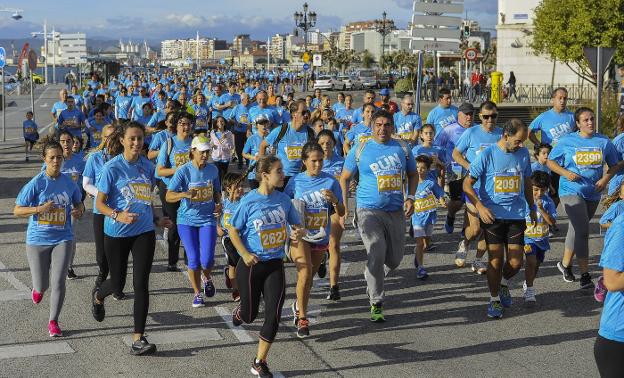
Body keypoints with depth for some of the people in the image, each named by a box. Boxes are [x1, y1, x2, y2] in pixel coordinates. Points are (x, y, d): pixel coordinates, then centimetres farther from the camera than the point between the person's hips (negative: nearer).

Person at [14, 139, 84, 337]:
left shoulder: (69, 182, -1)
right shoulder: (36, 184, -11)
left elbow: (78, 203, 16)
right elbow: (17, 210, -8)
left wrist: (79, 211, -8)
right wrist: (39, 209, -23)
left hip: (62, 239, 1)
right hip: (37, 239, -1)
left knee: (58, 282, -8)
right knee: (42, 286, 8)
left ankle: (53, 322, 11)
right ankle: (38, 288, 47)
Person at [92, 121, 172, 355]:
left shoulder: (147, 166, 2)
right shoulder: (113, 167, -11)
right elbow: (99, 203, -10)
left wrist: (156, 220, 14)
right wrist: (118, 216, -26)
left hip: (144, 233, 3)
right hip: (116, 234, -2)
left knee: (141, 284, -6)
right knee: (118, 283, 12)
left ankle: (138, 338, 0)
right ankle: (98, 295, 50)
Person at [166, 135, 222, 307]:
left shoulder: (213, 169, 0)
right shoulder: (183, 171, -11)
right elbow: (168, 196, -17)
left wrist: (218, 203, -5)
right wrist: (184, 194, -37)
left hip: (207, 219, 2)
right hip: (187, 220, -2)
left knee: (207, 259, -9)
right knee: (194, 259, -3)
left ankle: (207, 279, 27)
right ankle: (197, 293, 18)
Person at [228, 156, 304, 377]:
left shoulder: (283, 200, -2)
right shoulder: (249, 201, -13)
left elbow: (297, 225, 10)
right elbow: (233, 231, -5)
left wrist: (299, 233, -13)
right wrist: (245, 254, -16)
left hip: (275, 265, 3)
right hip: (251, 265, -3)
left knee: (274, 315, -6)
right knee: (250, 315, 11)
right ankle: (241, 310, 51)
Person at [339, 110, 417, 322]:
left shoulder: (402, 148, 7)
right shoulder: (361, 150, 0)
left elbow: (412, 175, 18)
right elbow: (344, 178, 8)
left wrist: (410, 197, 2)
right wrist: (343, 205, 0)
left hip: (396, 211, 4)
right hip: (369, 210, -4)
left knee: (395, 258, 11)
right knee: (377, 254, -18)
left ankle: (373, 276, 44)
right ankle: (376, 304, -10)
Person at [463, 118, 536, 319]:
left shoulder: (523, 154, 5)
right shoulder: (487, 155, -8)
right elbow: (467, 184, -7)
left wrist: (532, 209, 24)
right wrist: (480, 206, -19)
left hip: (517, 215, 3)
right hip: (492, 215, -3)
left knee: (516, 262, 1)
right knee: (496, 260, -1)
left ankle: (504, 283, 33)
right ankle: (494, 299, 17)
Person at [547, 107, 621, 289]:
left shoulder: (604, 142, 2)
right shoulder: (567, 141, -5)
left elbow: (614, 165, 11)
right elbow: (550, 161, 2)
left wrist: (606, 179, -9)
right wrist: (565, 173, -15)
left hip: (593, 193, 4)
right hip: (571, 191, -4)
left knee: (576, 230, 18)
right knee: (582, 231, -16)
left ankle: (565, 264, 37)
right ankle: (585, 274, -11)